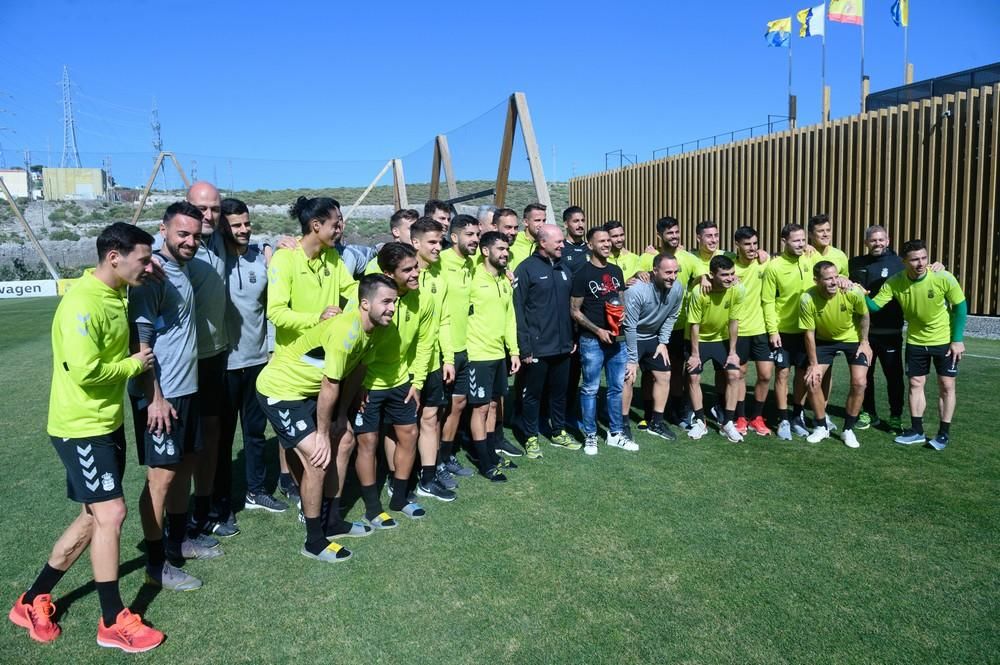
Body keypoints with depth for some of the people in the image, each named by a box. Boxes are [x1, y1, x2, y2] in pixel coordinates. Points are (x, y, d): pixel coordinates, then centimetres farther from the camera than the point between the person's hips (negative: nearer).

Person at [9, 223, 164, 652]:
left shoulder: (114, 294, 7)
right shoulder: (82, 303, -23)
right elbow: (85, 372, -29)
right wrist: (133, 365, -14)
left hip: (108, 423, 9)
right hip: (81, 429, -9)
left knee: (94, 518, 15)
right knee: (110, 514, -6)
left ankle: (34, 601, 32)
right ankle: (113, 622, 9)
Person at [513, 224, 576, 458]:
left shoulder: (563, 269, 10)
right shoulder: (526, 269, -10)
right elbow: (518, 309, -13)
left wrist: (572, 337, 12)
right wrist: (524, 346, -16)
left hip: (562, 346, 6)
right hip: (537, 348, -6)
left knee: (559, 392, 17)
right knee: (532, 394, 7)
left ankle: (558, 433, 33)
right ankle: (531, 438, 21)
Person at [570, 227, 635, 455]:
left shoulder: (616, 271, 10)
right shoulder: (583, 274, -7)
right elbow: (575, 311, -7)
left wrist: (621, 314, -4)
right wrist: (598, 330, -14)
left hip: (617, 339, 6)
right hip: (592, 341, -6)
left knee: (617, 387, 12)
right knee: (590, 389, 3)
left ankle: (616, 433, 23)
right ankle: (590, 436, 14)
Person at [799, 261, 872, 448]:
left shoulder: (853, 293, -30)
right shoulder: (807, 299, -29)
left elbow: (864, 316, -6)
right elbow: (809, 333, -17)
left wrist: (864, 342, -4)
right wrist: (813, 364, -13)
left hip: (853, 339, -1)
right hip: (824, 339, 1)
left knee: (859, 383, -12)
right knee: (812, 381, -7)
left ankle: (848, 429, 8)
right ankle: (822, 427, 14)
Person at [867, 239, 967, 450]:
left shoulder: (944, 278, -23)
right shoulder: (895, 282, -18)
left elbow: (960, 306, -11)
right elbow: (874, 305, -15)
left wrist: (957, 340, -12)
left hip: (945, 340, -2)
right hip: (916, 340, 2)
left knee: (946, 386, 2)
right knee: (915, 384, 7)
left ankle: (944, 433, 13)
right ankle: (916, 431, 19)